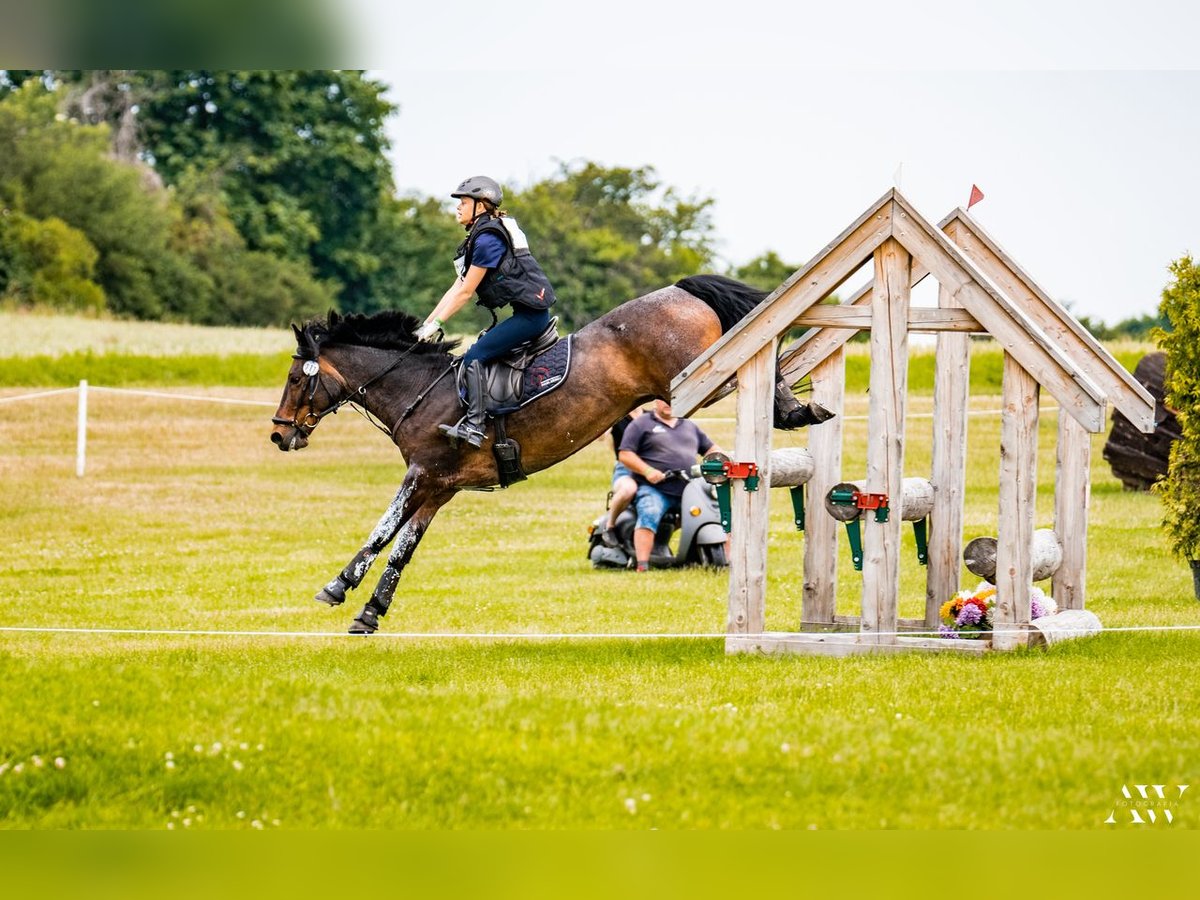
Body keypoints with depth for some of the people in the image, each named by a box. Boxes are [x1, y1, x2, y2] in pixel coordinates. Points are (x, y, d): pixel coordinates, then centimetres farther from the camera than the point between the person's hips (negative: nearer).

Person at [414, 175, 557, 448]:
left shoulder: (487, 239, -13)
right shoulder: (478, 236, 19)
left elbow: (465, 292, -13)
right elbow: (457, 288, 18)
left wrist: (435, 324, -8)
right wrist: (426, 325, 12)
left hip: (530, 313, -10)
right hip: (527, 313, 10)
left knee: (474, 356, -17)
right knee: (475, 356, 12)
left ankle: (473, 426, -26)